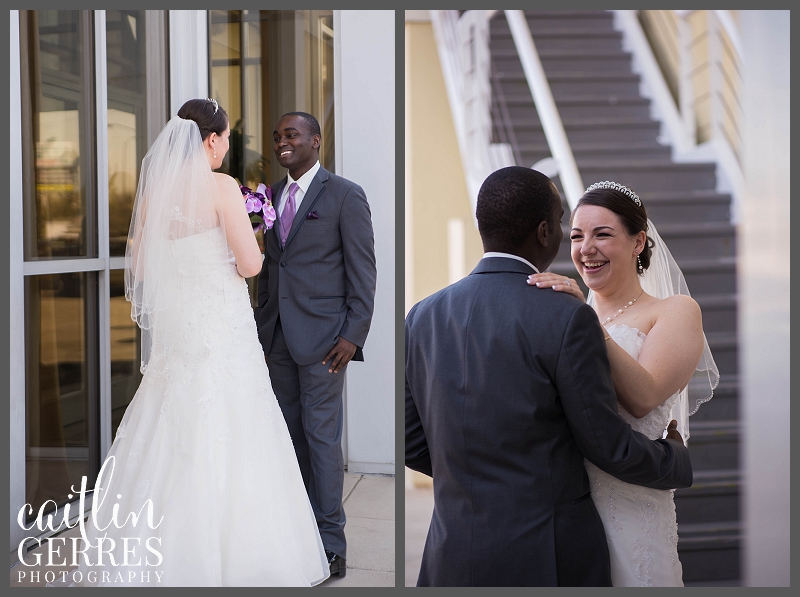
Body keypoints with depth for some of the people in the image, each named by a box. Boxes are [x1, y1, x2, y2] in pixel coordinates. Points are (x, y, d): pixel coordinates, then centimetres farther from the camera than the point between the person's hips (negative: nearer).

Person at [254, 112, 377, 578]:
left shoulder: (345, 195, -5)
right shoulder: (272, 194, 14)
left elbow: (363, 270, -7)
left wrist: (353, 335, -13)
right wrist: (263, 325, 13)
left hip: (323, 336, -6)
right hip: (279, 337, 6)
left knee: (322, 434, -4)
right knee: (291, 431, 9)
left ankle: (331, 540, 4)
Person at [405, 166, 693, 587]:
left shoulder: (423, 316, 1)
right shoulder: (567, 320, -14)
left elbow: (410, 444, 8)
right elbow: (610, 448, -8)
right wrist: (676, 458, 12)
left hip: (453, 557, 5)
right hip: (549, 559, -4)